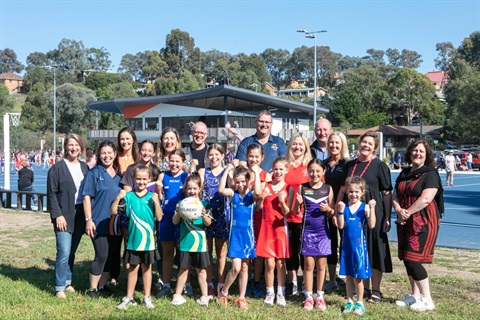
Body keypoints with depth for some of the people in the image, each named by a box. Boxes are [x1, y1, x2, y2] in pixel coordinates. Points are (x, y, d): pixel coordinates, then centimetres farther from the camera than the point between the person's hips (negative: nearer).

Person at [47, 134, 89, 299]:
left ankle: (67, 282, 23)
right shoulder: (57, 168, -3)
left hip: (80, 215, 5)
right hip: (64, 216, -5)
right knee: (64, 251, -10)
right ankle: (60, 287, 0)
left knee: (72, 251, 11)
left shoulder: (84, 167, 11)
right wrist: (58, 215, -13)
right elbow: (51, 194, -6)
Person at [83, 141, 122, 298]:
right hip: (99, 223, -5)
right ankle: (92, 289, 6)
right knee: (102, 256, -7)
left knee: (110, 256, 10)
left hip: (114, 223, 6)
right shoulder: (93, 173, -4)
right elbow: (87, 197, -8)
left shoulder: (118, 175, 12)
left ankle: (102, 286, 23)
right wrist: (88, 219, -15)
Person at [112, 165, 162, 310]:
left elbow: (159, 217, -8)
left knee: (147, 268, 12)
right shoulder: (129, 196, -2)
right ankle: (129, 298, 21)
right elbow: (113, 212, -6)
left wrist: (156, 202, -20)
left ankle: (147, 297, 22)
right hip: (133, 239, 0)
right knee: (133, 268, 10)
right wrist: (118, 198, -20)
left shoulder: (152, 197, -3)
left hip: (148, 240, 0)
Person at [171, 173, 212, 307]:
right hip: (185, 241, 0)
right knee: (184, 269, 8)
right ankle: (178, 295, 19)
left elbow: (208, 223, -5)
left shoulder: (203, 204, -1)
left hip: (200, 241, 0)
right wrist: (178, 213, -21)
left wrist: (204, 215, -25)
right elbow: (175, 222, -2)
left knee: (201, 269, 9)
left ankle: (204, 296, 18)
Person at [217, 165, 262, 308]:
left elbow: (258, 192, -26)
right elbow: (221, 190, -22)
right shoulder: (232, 194, 0)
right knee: (236, 267, -9)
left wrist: (256, 172, -22)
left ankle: (241, 298, 21)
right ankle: (223, 292, 15)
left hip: (248, 233, 2)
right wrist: (227, 171, -19)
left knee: (245, 267, 10)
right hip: (235, 233, -1)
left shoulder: (251, 195, -1)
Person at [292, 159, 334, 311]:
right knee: (309, 264, 3)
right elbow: (296, 212, 1)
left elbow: (332, 213, 7)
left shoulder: (328, 189, 1)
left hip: (323, 231, 1)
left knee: (321, 264, 7)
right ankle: (308, 297, 14)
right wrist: (298, 203, -18)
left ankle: (320, 296, 19)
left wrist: (328, 209, -14)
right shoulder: (302, 187, -1)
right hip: (307, 230, -1)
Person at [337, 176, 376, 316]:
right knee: (348, 275, 13)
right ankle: (349, 302, 25)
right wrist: (340, 211, -16)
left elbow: (371, 225, -17)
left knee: (358, 276, 4)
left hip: (359, 245, -3)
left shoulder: (365, 207, -7)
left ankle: (359, 303, 18)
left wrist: (372, 208, -23)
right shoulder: (344, 207, 1)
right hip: (347, 245, 3)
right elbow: (341, 226, -5)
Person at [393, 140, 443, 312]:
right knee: (407, 260, 9)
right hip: (405, 223, 7)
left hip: (422, 222, -7)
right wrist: (399, 210, -10)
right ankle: (415, 295, 23)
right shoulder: (404, 173, 14)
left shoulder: (430, 174, -7)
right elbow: (395, 195, 10)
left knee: (412, 259, -11)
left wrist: (407, 213, -16)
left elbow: (426, 199, -19)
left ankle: (427, 300, 0)